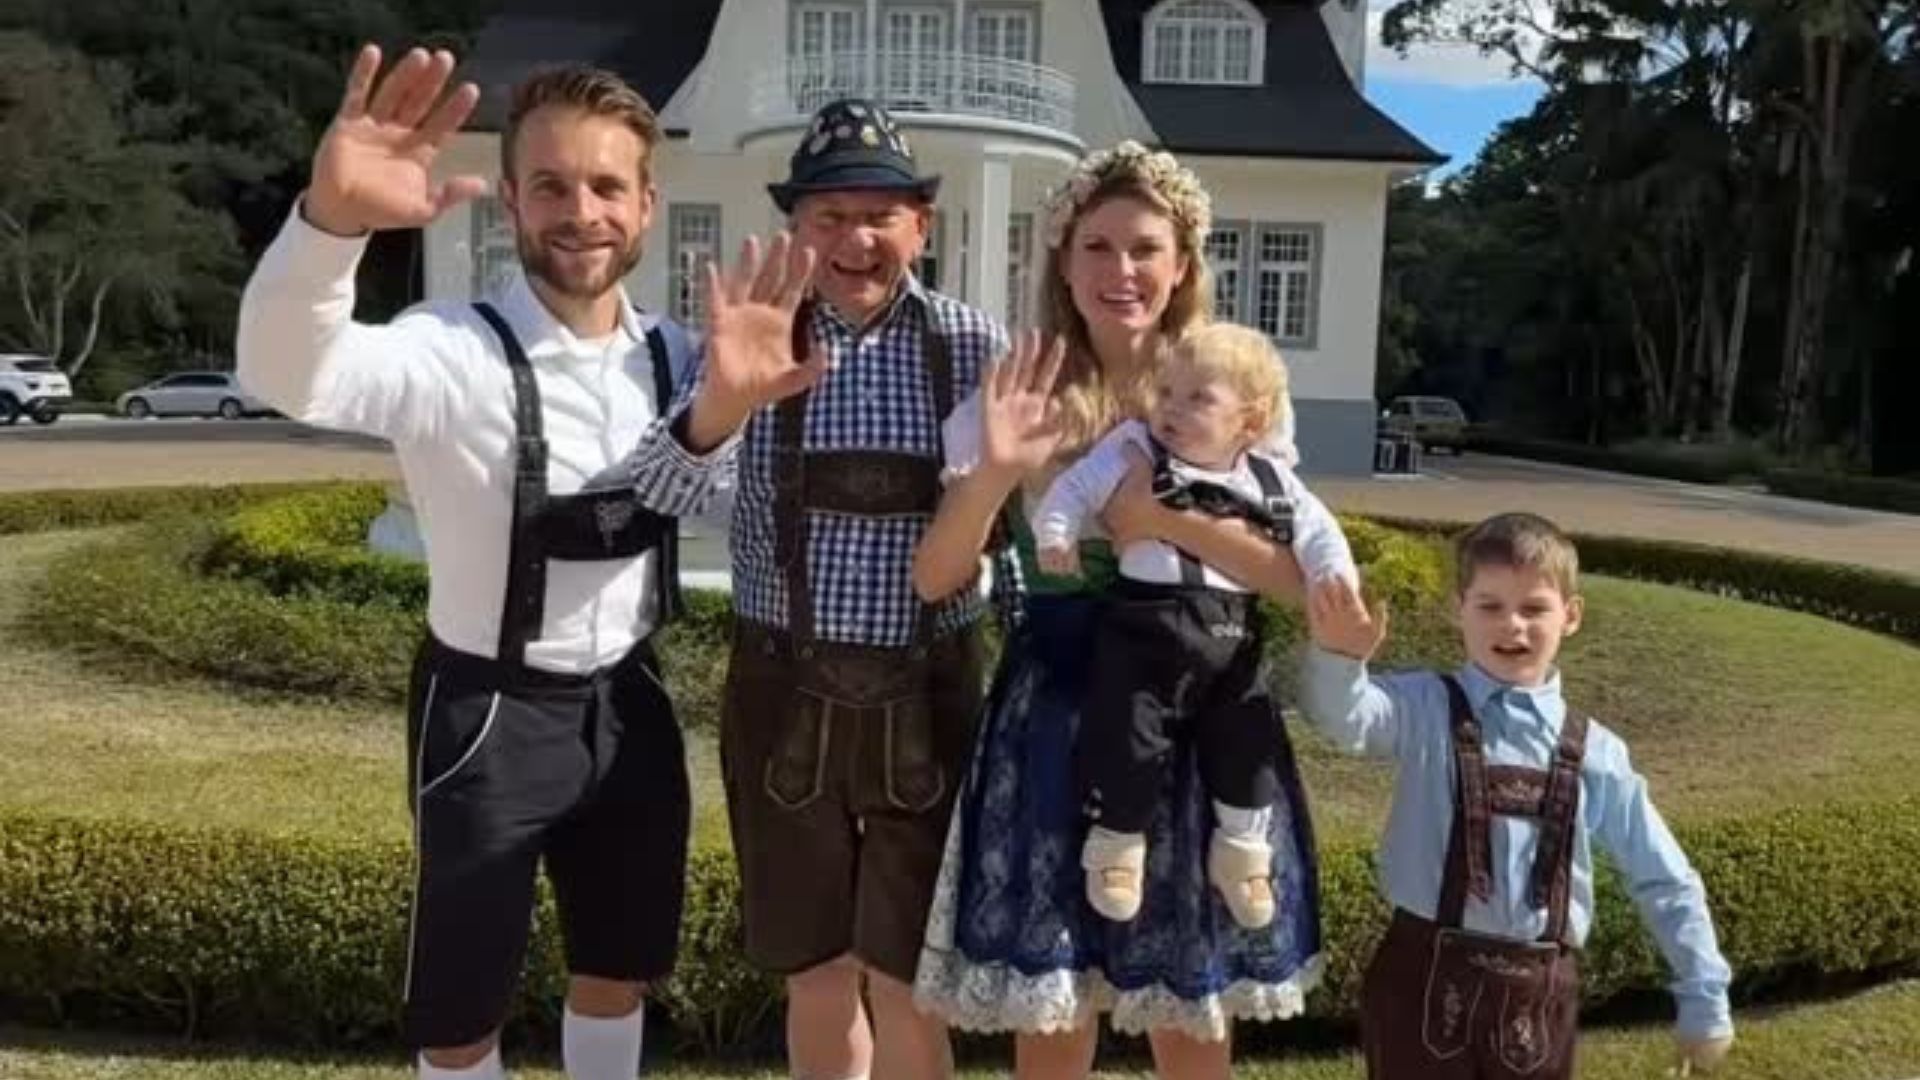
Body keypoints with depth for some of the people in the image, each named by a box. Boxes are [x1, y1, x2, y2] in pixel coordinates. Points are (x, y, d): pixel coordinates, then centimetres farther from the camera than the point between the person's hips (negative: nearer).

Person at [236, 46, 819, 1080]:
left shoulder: (669, 354, -2)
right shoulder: (457, 350, -21)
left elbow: (675, 497, 2)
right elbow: (284, 372, -38)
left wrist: (721, 409, -19)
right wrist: (331, 216, -59)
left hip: (630, 702, 5)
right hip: (490, 714, -5)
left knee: (619, 971, 24)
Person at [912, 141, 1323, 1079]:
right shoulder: (1022, 398, 0)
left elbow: (1298, 575, -6)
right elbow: (935, 579, -5)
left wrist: (1168, 517, -19)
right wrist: (992, 470, -22)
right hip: (1055, 710, 0)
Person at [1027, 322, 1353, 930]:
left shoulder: (1270, 479, 8)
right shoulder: (1134, 450, -1)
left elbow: (1317, 532, 9)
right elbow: (1075, 488, -6)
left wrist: (1336, 581, -7)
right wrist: (1055, 534, -22)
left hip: (1235, 634, 3)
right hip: (1146, 626, -3)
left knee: (1249, 742, 6)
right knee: (1126, 736, -5)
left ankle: (1242, 852, 28)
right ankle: (1116, 844, 19)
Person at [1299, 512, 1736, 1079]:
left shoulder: (1594, 753, 1)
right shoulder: (1425, 708, -6)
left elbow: (1665, 883, 9)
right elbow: (1344, 717, -28)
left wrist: (1704, 1003, 12)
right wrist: (1338, 654, -49)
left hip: (1540, 989, 3)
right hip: (1427, 976, -2)